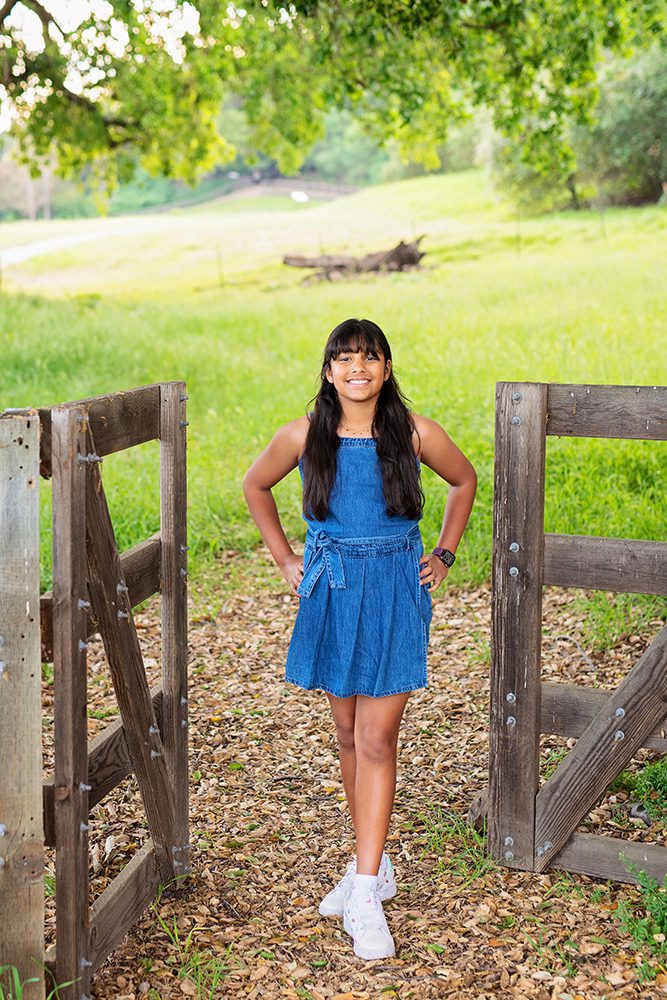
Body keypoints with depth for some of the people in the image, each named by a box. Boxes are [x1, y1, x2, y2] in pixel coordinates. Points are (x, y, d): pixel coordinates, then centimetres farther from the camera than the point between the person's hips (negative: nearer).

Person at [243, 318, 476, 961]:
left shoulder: (414, 432, -4)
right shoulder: (305, 435, -2)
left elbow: (464, 481, 14)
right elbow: (254, 485, 15)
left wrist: (443, 554, 8)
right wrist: (284, 558, 9)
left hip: (396, 591, -2)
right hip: (331, 593, 2)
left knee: (376, 739, -6)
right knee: (349, 735, 11)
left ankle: (365, 894, -3)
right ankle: (373, 864, 27)